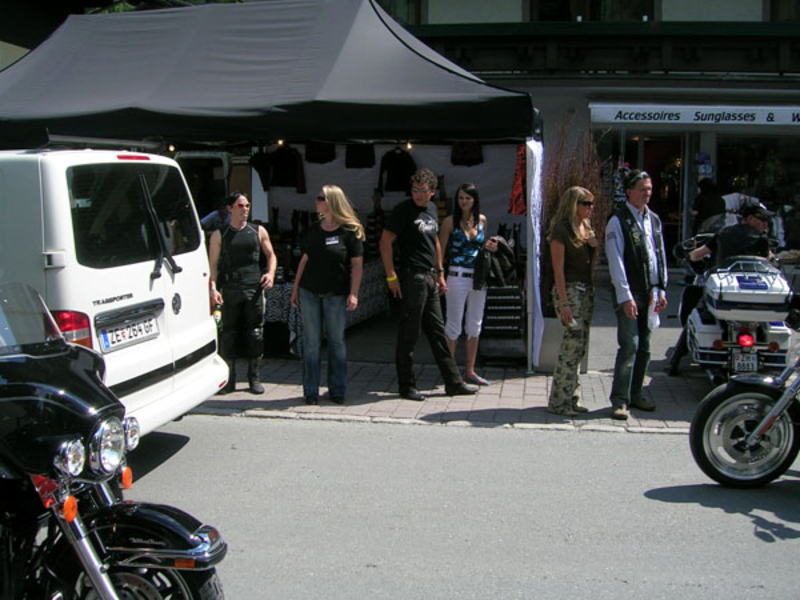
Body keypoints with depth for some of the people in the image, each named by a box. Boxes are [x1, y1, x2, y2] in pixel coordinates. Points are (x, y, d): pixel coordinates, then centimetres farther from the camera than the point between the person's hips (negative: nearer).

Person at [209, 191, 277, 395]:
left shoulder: (258, 231, 11)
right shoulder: (219, 235, 7)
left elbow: (271, 255, 17)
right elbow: (213, 264, 3)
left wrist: (270, 273, -2)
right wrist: (213, 288, -10)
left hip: (254, 289, 1)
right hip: (229, 290, -1)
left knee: (256, 334, 2)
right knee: (228, 334, 2)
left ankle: (254, 377, 14)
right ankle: (229, 379, 12)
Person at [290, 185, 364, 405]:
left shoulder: (350, 231, -5)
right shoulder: (314, 230, 9)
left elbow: (357, 265, -6)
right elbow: (304, 260, 14)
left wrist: (353, 293, -13)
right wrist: (295, 288, 10)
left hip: (335, 295, -4)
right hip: (309, 293, 4)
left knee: (337, 341, 5)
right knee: (311, 342, 4)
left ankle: (337, 390, 16)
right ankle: (311, 391, 11)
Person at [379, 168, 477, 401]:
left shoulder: (431, 209, 14)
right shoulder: (404, 209, -9)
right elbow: (385, 242, -12)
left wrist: (440, 273, 21)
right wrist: (391, 276, -16)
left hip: (429, 278, 8)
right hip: (411, 277, -8)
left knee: (437, 332, 12)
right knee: (408, 335, -1)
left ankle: (453, 383, 19)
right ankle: (407, 386, 10)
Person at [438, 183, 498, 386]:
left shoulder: (482, 220, 8)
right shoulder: (450, 221, -5)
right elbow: (440, 251, -5)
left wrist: (489, 246, 0)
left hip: (478, 277, 5)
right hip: (457, 276, -5)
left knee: (475, 325, 10)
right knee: (454, 325, -1)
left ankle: (470, 371, 20)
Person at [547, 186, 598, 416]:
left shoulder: (587, 228, 15)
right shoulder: (561, 229, -10)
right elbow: (558, 269, -14)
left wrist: (595, 246, 2)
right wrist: (564, 303, -19)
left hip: (587, 290, 8)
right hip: (569, 289, -8)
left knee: (579, 347, 8)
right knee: (573, 343, -11)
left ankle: (571, 398, 16)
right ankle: (559, 402, -4)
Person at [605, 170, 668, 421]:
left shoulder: (654, 219, 14)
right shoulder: (618, 221, -7)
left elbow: (661, 256, 17)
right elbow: (616, 261, -12)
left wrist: (661, 290, 11)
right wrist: (626, 296, -17)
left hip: (650, 293, 7)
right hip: (628, 294, -7)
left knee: (644, 346, 10)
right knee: (629, 346, -11)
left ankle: (634, 394, 21)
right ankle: (619, 400, -5)